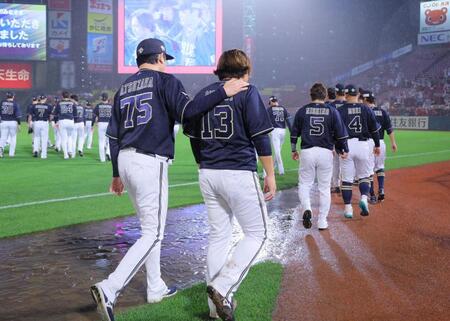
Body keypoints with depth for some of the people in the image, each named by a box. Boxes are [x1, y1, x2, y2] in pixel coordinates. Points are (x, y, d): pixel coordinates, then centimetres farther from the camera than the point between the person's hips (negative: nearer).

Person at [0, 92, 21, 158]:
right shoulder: (15, 104, -3)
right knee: (13, 138, 9)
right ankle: (11, 153, 9)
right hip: (13, 122, -2)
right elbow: (18, 115, -7)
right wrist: (19, 124, -3)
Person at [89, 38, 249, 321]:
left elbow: (113, 135, 14)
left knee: (150, 226, 20)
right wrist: (223, 92, -17)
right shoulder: (165, 80, -3)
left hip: (125, 160, 8)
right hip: (150, 163, -8)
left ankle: (156, 288, 27)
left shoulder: (124, 88, 17)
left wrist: (117, 175, 19)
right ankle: (110, 288, -16)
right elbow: (186, 111, -20)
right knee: (153, 233, -4)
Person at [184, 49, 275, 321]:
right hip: (239, 174, -6)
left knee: (218, 235, 15)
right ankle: (222, 287, -9)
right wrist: (270, 175, -4)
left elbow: (194, 138, 13)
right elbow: (260, 137, -9)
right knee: (257, 233, 6)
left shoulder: (203, 94, 12)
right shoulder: (247, 93, -4)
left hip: (207, 175, 6)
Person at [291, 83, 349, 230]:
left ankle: (306, 208, -15)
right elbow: (340, 133, 0)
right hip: (326, 152, 0)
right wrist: (343, 150, 13)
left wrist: (293, 150, 20)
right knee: (324, 187, 9)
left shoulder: (302, 111, 2)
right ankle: (322, 221, 11)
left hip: (307, 152, 0)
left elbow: (294, 133, 8)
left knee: (304, 184, 12)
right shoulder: (332, 111, 1)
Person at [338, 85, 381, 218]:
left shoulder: (340, 111, -1)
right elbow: (374, 128, 9)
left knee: (347, 178, 5)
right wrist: (377, 145, 19)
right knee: (364, 175, 15)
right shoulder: (366, 109, 5)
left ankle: (348, 208, 6)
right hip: (362, 144, 1)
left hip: (346, 145, -1)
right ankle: (364, 198, -8)